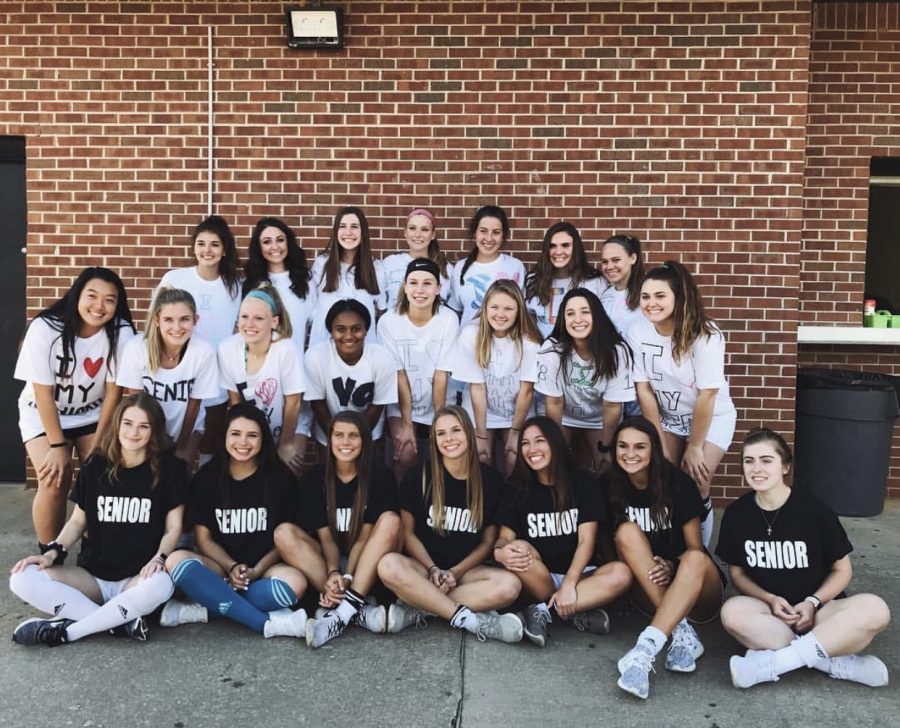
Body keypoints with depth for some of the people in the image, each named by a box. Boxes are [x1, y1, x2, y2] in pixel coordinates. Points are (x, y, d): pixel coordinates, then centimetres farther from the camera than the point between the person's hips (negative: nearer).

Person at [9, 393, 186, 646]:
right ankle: (122, 621, -25)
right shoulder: (95, 466, 4)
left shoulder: (169, 469, -4)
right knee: (23, 580, -21)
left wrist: (159, 559, -21)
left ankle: (65, 631, -21)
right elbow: (78, 521, 11)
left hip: (138, 579, -3)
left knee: (161, 584, -38)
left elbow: (173, 528, -3)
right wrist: (54, 552, -6)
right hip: (92, 576, 3)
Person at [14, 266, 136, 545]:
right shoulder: (44, 328, -24)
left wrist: (97, 447, -12)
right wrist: (58, 445, -18)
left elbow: (113, 393, -13)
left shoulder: (121, 333, -20)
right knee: (55, 481, -18)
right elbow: (43, 393, -19)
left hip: (91, 415, 2)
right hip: (42, 414, -1)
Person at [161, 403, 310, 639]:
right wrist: (232, 568, -14)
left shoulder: (281, 478, -1)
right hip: (220, 568, 1)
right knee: (176, 561, -30)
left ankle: (203, 609, -23)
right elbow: (204, 539, 2)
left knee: (295, 582, -34)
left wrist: (256, 571, -14)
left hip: (264, 568, -1)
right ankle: (268, 622, -32)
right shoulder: (206, 478, 2)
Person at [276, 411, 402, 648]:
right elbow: (325, 536, -8)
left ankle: (344, 609, -37)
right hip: (325, 566, 1)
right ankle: (358, 609, -32)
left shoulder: (380, 478, -7)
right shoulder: (314, 478, -3)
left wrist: (347, 578, -27)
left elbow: (364, 536, -12)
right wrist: (333, 573, -26)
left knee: (390, 520, -27)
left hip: (367, 567, -1)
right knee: (284, 532, -23)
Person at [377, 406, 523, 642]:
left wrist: (456, 572, -9)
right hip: (424, 566, -1)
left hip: (467, 569, 1)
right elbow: (407, 532, 0)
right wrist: (433, 569, -12)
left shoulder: (490, 479, 0)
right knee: (389, 566, -34)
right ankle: (469, 620, -27)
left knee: (509, 585, -30)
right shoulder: (419, 476, -2)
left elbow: (488, 541, 4)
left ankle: (418, 607, -21)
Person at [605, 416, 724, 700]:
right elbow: (619, 545, 4)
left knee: (696, 559, -36)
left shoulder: (678, 482, -12)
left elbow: (694, 548, -8)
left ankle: (646, 648, -47)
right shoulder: (611, 486, -4)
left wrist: (671, 566, -28)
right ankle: (681, 632, -28)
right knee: (627, 531, -24)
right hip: (649, 594, 3)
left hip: (699, 594, -2)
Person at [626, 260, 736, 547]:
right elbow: (644, 390, -11)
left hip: (711, 418, -3)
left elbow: (706, 396, -22)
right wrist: (660, 444, -8)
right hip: (668, 418, 3)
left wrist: (694, 447, -16)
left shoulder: (705, 335, -26)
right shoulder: (637, 332, -16)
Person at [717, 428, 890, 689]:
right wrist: (770, 599, -13)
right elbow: (737, 572, 5)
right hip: (770, 611, 1)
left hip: (819, 609, 0)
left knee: (875, 610, -31)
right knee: (733, 612, -34)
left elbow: (842, 569, 0)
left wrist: (812, 603, -15)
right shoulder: (736, 514, -3)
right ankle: (836, 663, -24)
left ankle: (772, 663, -29)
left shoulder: (814, 510, -9)